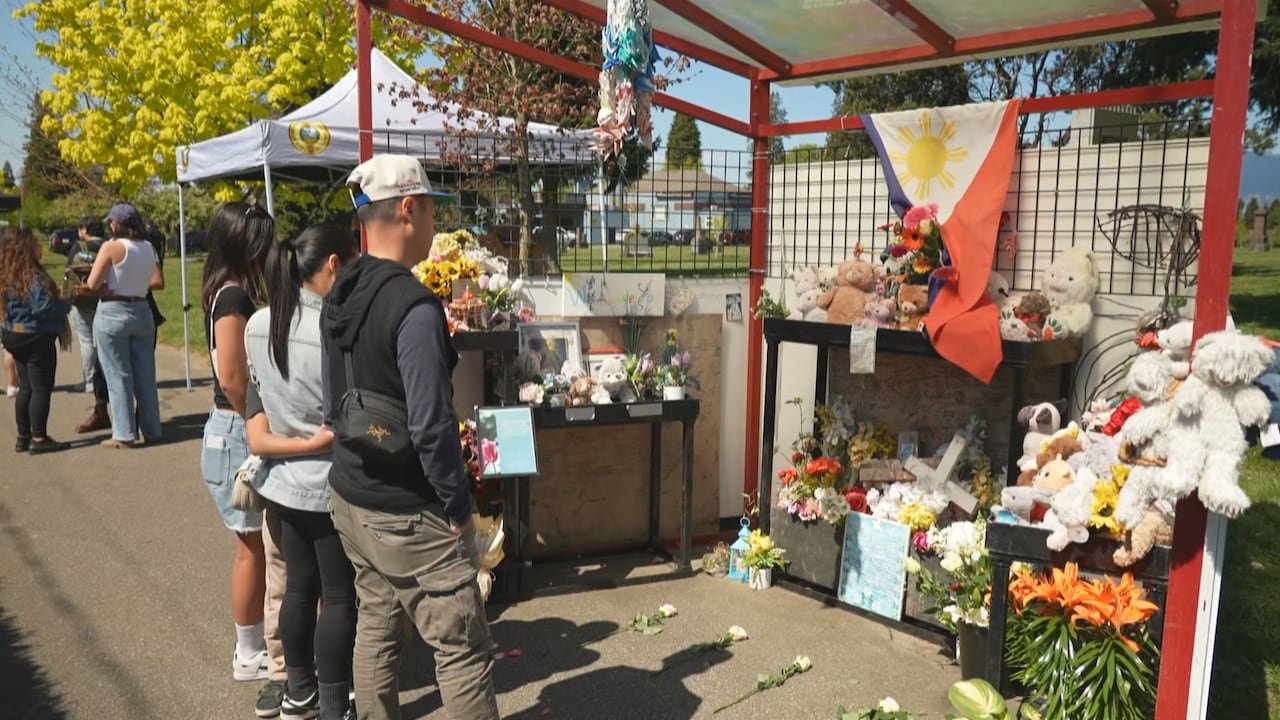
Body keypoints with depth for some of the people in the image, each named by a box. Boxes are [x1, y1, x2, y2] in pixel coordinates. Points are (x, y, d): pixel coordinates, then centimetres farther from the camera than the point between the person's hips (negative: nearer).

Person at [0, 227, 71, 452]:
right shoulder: (34, 277, -19)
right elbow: (43, 307, -25)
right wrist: (65, 306, -8)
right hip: (37, 338, -9)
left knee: (25, 388, 15)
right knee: (41, 389, -2)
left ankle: (23, 437, 21)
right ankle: (39, 439, 1)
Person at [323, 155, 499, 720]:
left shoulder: (340, 296, 5)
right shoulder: (414, 306, -23)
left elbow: (334, 404, 12)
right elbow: (431, 427, -24)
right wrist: (457, 506, -13)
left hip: (349, 498, 9)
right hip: (409, 515, -9)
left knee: (375, 630, 20)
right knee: (464, 650, 2)